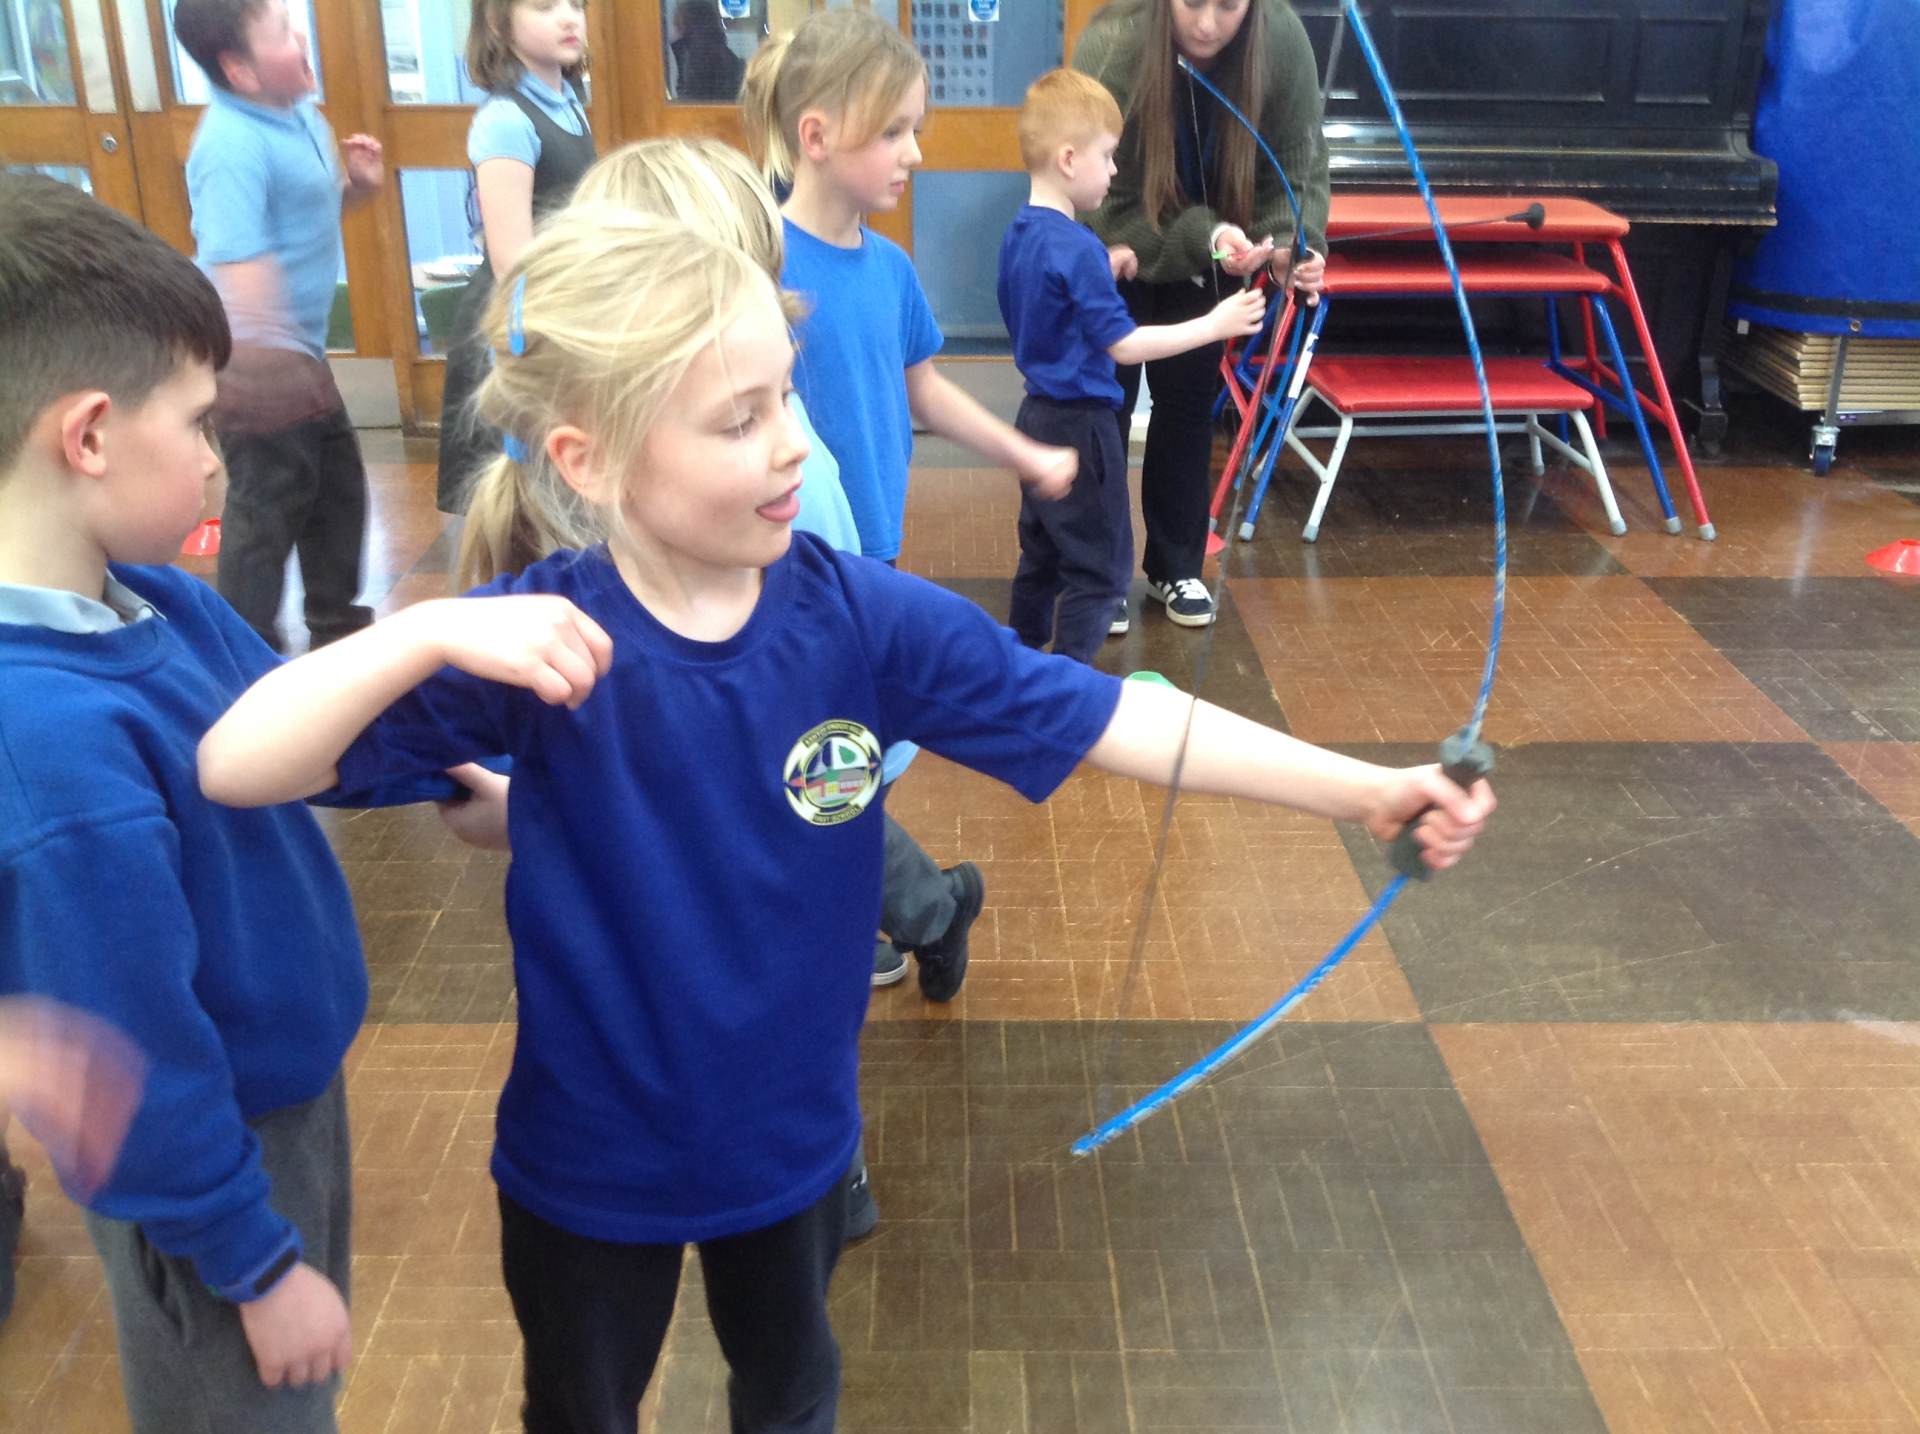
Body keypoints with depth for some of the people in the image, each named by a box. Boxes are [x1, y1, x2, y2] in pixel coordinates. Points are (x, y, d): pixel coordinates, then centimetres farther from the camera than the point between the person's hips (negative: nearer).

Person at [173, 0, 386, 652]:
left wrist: (356, 186, 2)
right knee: (269, 506, 0)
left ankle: (338, 624, 38)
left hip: (300, 352, 10)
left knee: (338, 484, 20)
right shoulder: (233, 145, -23)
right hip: (259, 360, -10)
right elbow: (236, 261, -33)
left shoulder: (300, 114, 6)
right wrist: (270, 363, -41)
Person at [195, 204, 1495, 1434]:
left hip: (793, 1134, 2)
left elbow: (1113, 720, -18)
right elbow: (237, 769, -29)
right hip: (589, 1159, -2)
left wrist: (1365, 788, -21)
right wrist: (432, 631, -44)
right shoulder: (538, 642, -24)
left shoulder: (862, 616, -19)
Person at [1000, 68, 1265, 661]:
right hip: (1079, 425, -9)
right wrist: (1213, 325, -17)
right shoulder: (1078, 249, -22)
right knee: (1101, 569, 1)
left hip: (1037, 415, 9)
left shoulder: (1018, 236, 6)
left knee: (1042, 556, 19)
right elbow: (1124, 344, -22)